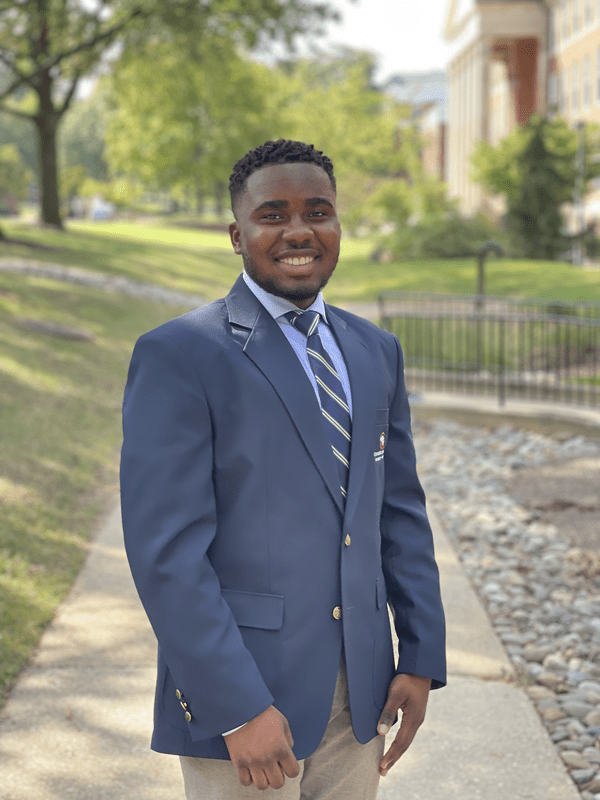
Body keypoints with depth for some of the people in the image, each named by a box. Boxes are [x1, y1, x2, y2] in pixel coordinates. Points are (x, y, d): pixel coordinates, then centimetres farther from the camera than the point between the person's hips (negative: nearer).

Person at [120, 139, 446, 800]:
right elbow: (166, 551, -15)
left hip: (357, 696, 6)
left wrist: (421, 660, 7)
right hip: (238, 699, -5)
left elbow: (399, 513, 14)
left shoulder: (375, 352, 11)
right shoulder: (178, 356, -10)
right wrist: (238, 709, -18)